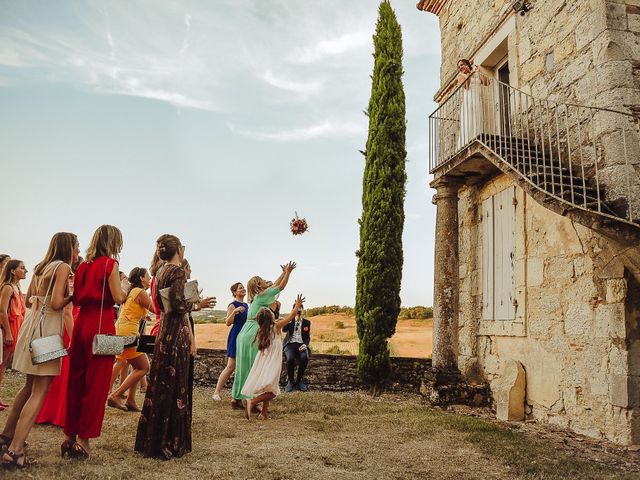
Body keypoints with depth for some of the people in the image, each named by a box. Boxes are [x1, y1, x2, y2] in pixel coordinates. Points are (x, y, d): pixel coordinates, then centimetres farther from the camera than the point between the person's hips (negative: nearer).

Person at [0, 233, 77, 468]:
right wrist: (73, 296, -1)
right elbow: (57, 303, -18)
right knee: (39, 392, -7)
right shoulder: (63, 267, -10)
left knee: (31, 385, 21)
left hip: (32, 324, 9)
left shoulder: (40, 267, 15)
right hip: (47, 328, -9)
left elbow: (28, 300, 19)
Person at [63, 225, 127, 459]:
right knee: (96, 384, 2)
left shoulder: (83, 265, 11)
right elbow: (118, 298, -13)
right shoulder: (110, 263, -8)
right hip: (101, 325, -7)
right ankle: (83, 440, 7)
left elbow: (76, 298, 14)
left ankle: (69, 435, 22)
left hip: (81, 324, 7)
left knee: (76, 380, 13)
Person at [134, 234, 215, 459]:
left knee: (159, 384, 14)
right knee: (173, 385, -3)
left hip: (164, 330, 9)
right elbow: (178, 305, -21)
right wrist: (199, 304, -5)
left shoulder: (161, 271, 14)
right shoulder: (178, 271, -13)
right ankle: (167, 443, 4)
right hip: (176, 332, -9)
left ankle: (151, 440, 23)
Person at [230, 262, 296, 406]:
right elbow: (281, 287, -2)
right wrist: (288, 272, 8)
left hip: (244, 334, 9)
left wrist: (284, 273, 35)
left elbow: (275, 286, 30)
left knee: (244, 367, 13)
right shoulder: (262, 295, -6)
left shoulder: (257, 296, 18)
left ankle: (236, 399, 19)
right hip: (253, 335, -9)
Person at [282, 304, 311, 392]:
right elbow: (284, 329, -7)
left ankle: (299, 380, -12)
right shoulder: (290, 320, 13)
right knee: (290, 358, -34)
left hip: (301, 344, 1)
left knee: (305, 358, -33)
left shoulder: (307, 322, 15)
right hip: (290, 343, -1)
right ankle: (290, 381, -12)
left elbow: (308, 337, 11)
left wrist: (305, 344, -11)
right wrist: (294, 319, -13)